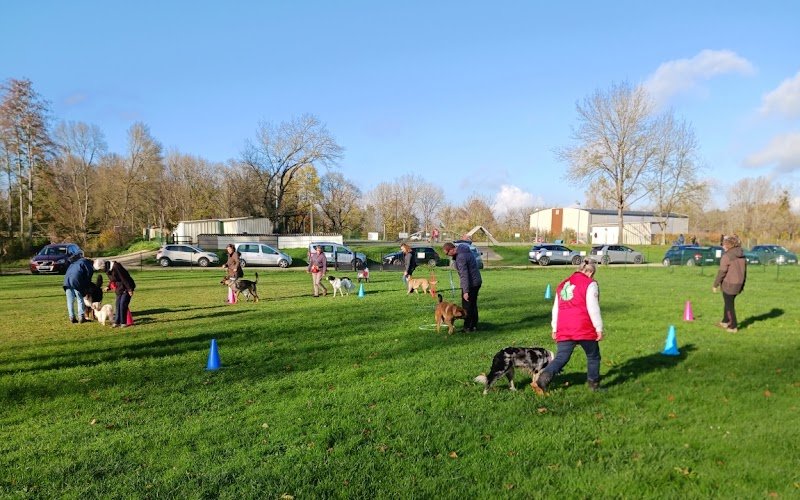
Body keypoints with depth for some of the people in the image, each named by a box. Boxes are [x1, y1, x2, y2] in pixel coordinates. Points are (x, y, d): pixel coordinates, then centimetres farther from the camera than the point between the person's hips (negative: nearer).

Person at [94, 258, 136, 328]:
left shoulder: (116, 267, -24)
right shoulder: (108, 269, 5)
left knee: (123, 305, -10)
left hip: (126, 288, -9)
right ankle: (117, 322, 12)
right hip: (119, 289, 9)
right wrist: (109, 287, 3)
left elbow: (124, 278, -24)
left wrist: (129, 289, -22)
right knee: (117, 305, 6)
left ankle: (123, 322, -4)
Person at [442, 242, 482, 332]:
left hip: (471, 284, -10)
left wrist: (466, 291, -26)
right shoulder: (463, 249, 5)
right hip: (477, 281, 10)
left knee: (467, 306, -1)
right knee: (473, 305, 17)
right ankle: (474, 326, 25)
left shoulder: (460, 257, -25)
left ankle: (467, 327, 6)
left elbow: (464, 275, -27)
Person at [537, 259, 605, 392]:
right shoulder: (590, 284, -2)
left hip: (564, 330, 5)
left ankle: (545, 375, -20)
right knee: (593, 357, 16)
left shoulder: (562, 285, 18)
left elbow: (556, 309, 19)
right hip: (584, 330, -5)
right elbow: (593, 308, -10)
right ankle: (594, 384, 20)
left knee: (561, 358, 3)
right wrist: (599, 328, -5)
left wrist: (555, 329, 23)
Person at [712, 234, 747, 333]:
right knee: (728, 303, 23)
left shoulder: (727, 256, -17)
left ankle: (733, 327, 12)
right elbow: (744, 271, 13)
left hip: (728, 284, -7)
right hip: (738, 284, 8)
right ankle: (725, 322, 34)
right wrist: (742, 285, 22)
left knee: (729, 305, 5)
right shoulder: (742, 255, 6)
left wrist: (715, 285, -8)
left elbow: (721, 272, -17)